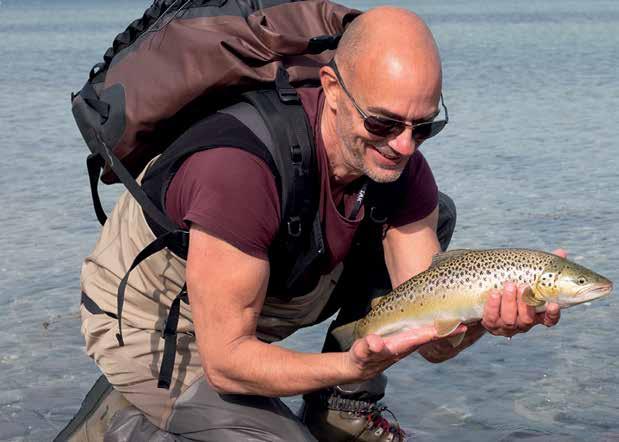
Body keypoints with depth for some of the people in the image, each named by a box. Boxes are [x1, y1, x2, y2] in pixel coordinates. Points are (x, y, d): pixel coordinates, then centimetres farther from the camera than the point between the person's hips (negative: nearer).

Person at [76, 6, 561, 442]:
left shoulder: (398, 164, -17)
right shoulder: (242, 168, -39)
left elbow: (431, 337, -17)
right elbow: (225, 362, -32)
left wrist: (486, 315, -40)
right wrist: (353, 365, -45)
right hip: (149, 330, -7)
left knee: (436, 213, -1)